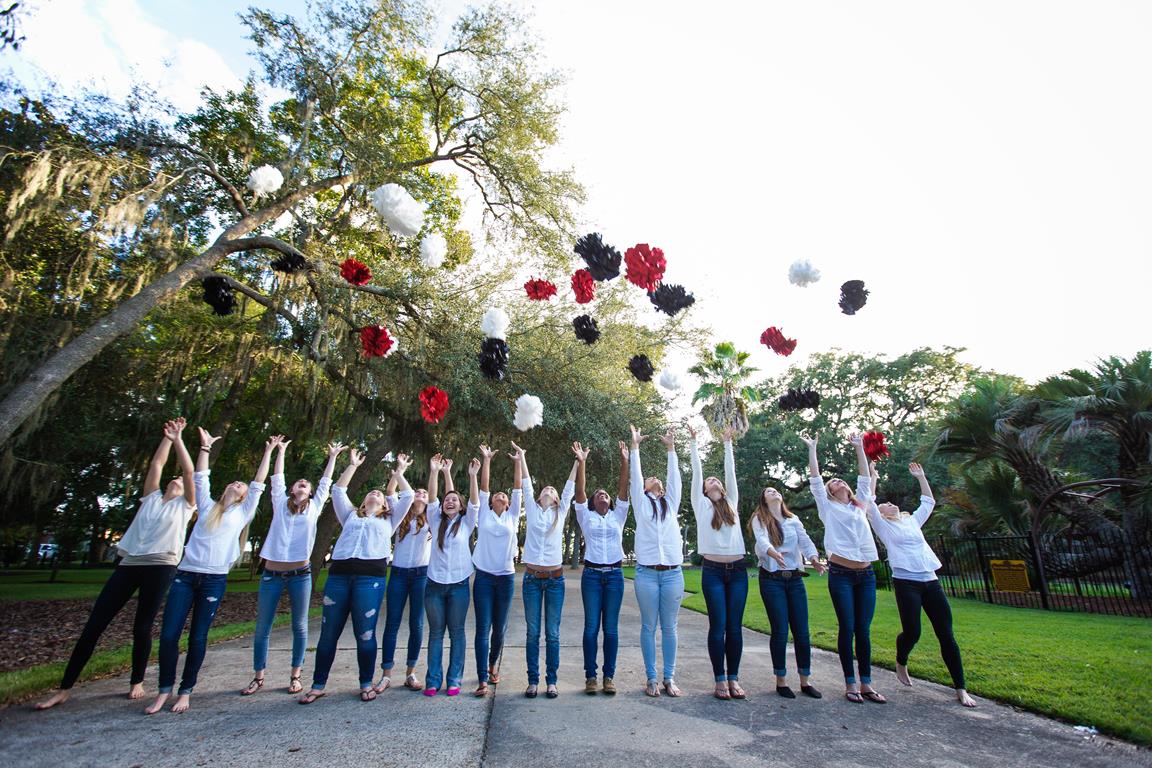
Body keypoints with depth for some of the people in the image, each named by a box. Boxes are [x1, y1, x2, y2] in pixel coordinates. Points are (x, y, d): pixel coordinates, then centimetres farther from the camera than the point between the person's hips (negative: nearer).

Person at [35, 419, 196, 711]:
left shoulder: (185, 505, 11)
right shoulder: (151, 497, 20)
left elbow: (189, 469, -1)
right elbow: (157, 463, 15)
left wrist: (178, 439, 0)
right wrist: (167, 436, 17)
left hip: (160, 567, -3)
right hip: (129, 564, 4)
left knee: (142, 627, 0)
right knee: (94, 623, 2)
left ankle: (137, 682, 17)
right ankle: (65, 688, 11)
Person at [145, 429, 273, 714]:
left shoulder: (243, 512, 11)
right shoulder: (207, 506, 16)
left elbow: (258, 483, 9)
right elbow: (200, 477, 12)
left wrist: (268, 452, 9)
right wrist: (205, 446, 8)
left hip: (215, 579, -1)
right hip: (185, 575, 2)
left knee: (198, 637, 2)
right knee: (168, 635, -2)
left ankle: (186, 691, 16)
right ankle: (164, 689, 15)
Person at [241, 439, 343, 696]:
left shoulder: (314, 508, 9)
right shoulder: (280, 504, 9)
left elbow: (325, 483, 13)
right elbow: (277, 478, 12)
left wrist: (332, 457, 19)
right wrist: (280, 451, 18)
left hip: (300, 574, 0)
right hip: (272, 573, 0)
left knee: (300, 627, 5)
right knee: (262, 628, 7)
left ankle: (295, 676, 18)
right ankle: (258, 677, 22)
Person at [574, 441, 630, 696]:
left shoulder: (618, 516, 11)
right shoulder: (586, 516, 7)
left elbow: (623, 488, 2)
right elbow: (579, 491, -4)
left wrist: (625, 460, -7)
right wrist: (581, 462, -13)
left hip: (614, 574, 1)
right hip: (592, 574, -1)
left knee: (611, 628, 4)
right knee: (591, 627, 1)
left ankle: (609, 676, 13)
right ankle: (590, 676, 11)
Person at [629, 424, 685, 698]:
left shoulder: (671, 503, 15)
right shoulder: (641, 503, 9)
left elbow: (674, 476, 9)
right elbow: (634, 475, 3)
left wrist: (671, 447, 6)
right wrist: (635, 446, 3)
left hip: (673, 573, 2)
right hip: (646, 572, -2)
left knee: (669, 628, 8)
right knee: (649, 627, 4)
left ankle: (669, 678, 17)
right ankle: (651, 678, 15)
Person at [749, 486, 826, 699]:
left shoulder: (794, 520, 12)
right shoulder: (759, 520, 0)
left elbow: (805, 541, -3)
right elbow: (762, 540, -19)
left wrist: (814, 558, -25)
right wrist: (773, 553, -41)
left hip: (795, 579, 4)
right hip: (772, 580, -4)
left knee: (802, 632, 4)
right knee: (780, 631, -2)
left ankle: (805, 681, 17)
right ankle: (781, 681, 12)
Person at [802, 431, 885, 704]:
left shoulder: (859, 505, 19)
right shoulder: (828, 507, 7)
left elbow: (865, 478, 18)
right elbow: (814, 479, 2)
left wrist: (859, 447, 18)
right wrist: (812, 449, 4)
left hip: (866, 574, 4)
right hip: (841, 574, -4)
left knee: (864, 630, 6)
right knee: (847, 629, -1)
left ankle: (866, 683, 15)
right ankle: (850, 683, 9)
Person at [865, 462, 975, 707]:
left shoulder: (913, 520, 22)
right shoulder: (883, 526, 7)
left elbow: (929, 501, 28)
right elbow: (869, 502, -4)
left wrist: (920, 477, 26)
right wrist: (873, 477, 0)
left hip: (931, 581, 5)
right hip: (906, 581, -5)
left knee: (946, 635, 0)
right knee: (912, 632, -8)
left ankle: (960, 689, 6)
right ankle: (901, 663, 23)